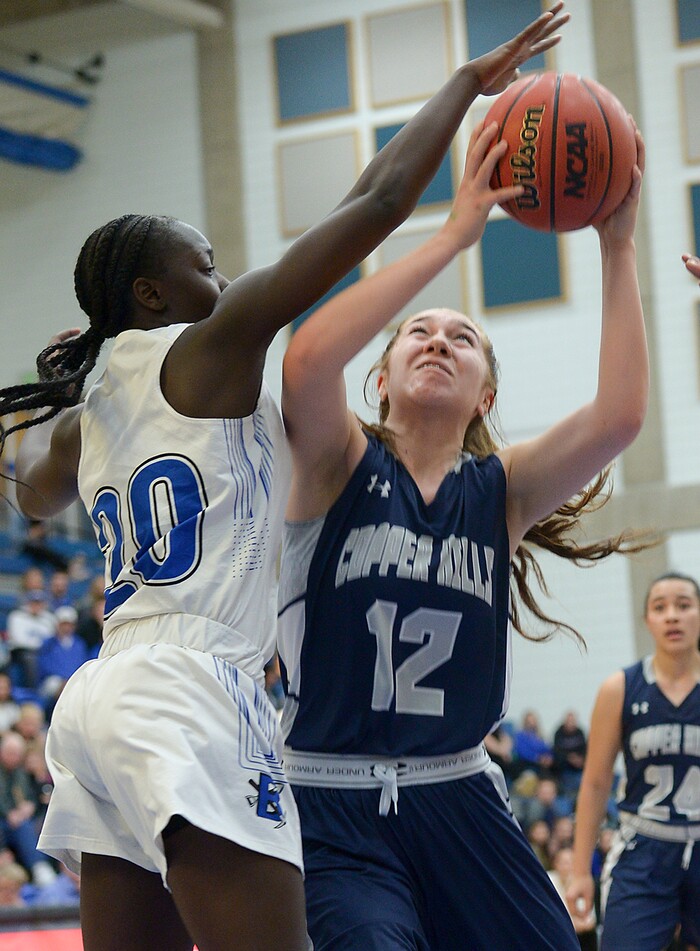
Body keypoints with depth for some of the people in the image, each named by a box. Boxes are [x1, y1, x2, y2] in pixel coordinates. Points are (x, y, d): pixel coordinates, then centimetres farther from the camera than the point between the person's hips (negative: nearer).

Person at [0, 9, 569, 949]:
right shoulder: (208, 349, -1)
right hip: (190, 696, -9)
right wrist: (468, 82, 6)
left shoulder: (85, 417, 19)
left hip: (101, 699, 9)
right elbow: (376, 203, -3)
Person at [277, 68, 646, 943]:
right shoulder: (341, 467, -2)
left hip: (458, 797, 4)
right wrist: (454, 234, -24)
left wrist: (617, 246, -14)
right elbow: (306, 363, -25)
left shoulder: (499, 491, 6)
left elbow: (618, 415, -11)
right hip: (330, 806, -4)